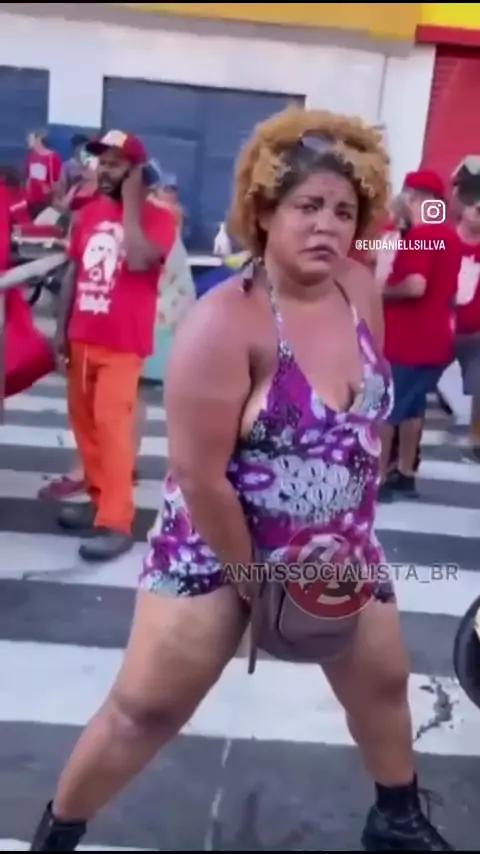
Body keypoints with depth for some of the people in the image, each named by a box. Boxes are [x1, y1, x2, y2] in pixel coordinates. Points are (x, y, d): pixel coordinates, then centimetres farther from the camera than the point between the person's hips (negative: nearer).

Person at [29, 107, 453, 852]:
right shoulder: (227, 321, -26)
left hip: (339, 548, 7)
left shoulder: (361, 292, -6)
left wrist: (357, 531, 6)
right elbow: (197, 476, -25)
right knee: (144, 710, 1)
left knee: (383, 682, 21)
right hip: (220, 544, -6)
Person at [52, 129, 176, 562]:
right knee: (83, 421, 11)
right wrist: (62, 328, 10)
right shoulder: (89, 212, 11)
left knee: (112, 424, -11)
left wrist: (131, 203, -16)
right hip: (82, 338, 6)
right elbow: (74, 271, 14)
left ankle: (116, 523, -8)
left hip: (123, 342, -6)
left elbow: (137, 260, -26)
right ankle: (100, 497, 25)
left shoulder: (157, 218, -7)